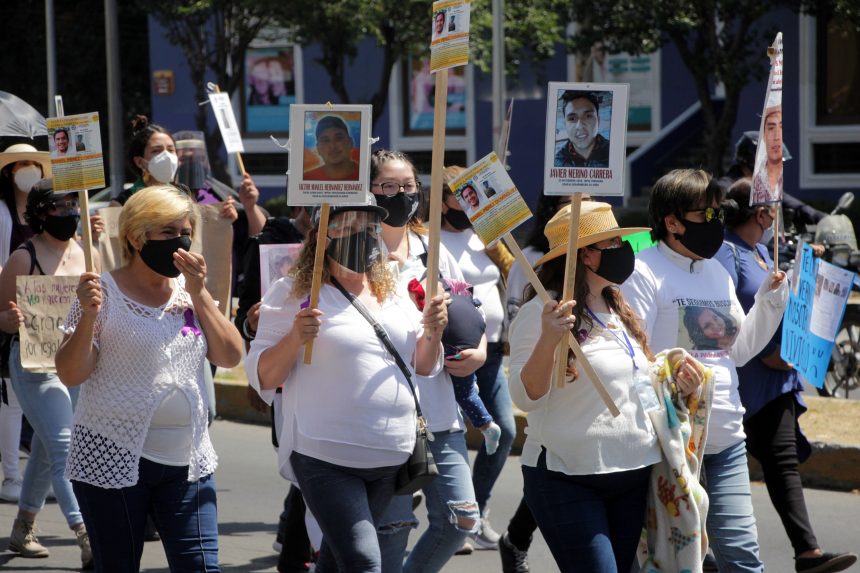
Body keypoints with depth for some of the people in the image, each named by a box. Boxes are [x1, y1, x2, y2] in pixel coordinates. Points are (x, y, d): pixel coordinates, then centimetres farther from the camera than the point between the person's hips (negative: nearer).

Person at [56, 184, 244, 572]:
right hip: (113, 460, -4)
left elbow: (230, 357, 1)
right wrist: (88, 316, -24)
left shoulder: (190, 292, 10)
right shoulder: (105, 291, -5)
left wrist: (198, 293, -7)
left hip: (187, 462, 4)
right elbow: (70, 375, -8)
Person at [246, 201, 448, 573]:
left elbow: (423, 368, 18)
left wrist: (432, 333, -2)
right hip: (325, 458, -6)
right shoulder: (294, 295, -5)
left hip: (391, 458, 6)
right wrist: (294, 338, -23)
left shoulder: (394, 296, 12)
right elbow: (262, 377, -6)